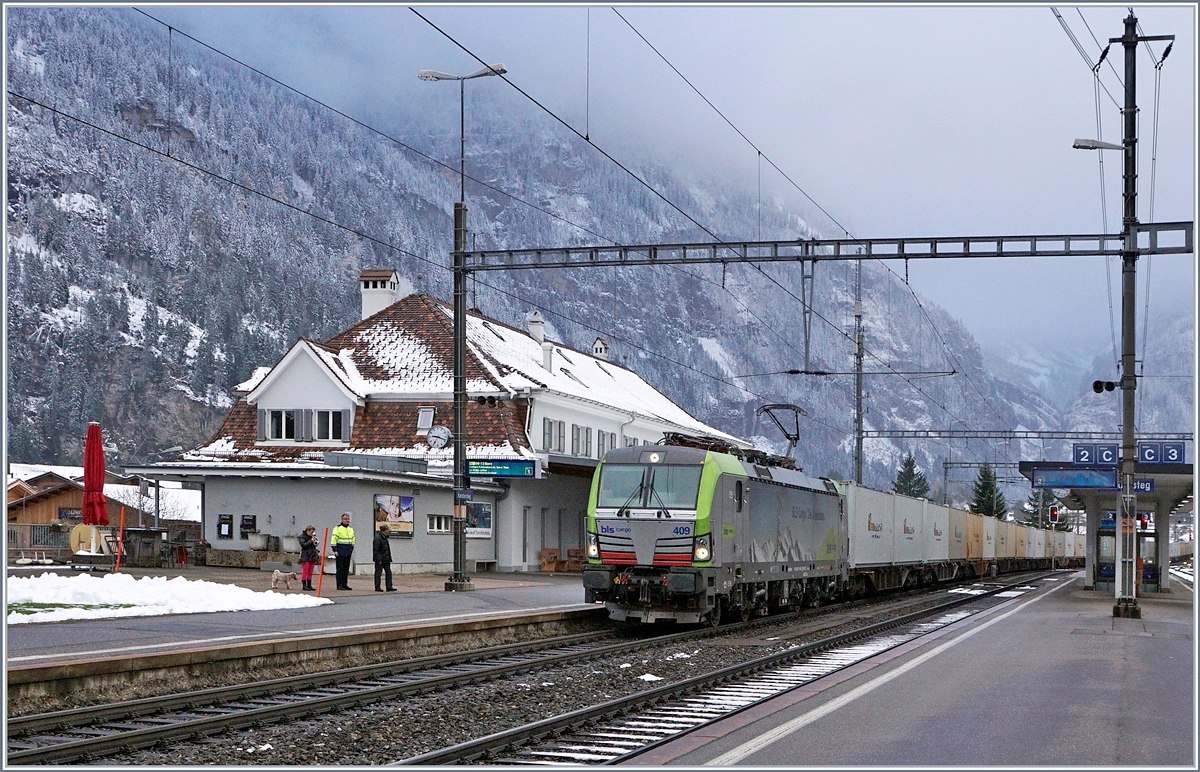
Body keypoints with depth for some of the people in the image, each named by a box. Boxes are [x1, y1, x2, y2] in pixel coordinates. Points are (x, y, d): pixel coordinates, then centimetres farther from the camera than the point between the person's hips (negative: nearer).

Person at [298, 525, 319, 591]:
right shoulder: (302, 537, -3)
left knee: (310, 572, 9)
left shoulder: (312, 537, 17)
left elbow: (314, 546, 23)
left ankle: (309, 585, 13)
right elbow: (303, 545, -16)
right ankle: (304, 585, -3)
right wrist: (311, 541, -18)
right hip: (305, 557, -7)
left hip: (312, 556, 7)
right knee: (305, 571, -6)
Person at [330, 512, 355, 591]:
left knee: (346, 569, 8)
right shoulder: (337, 528, -4)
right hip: (340, 552, -6)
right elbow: (333, 540, -9)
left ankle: (345, 584, 12)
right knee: (340, 568, -6)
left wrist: (351, 548, 14)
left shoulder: (351, 529, 17)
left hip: (348, 552, 6)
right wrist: (335, 550, -15)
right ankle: (339, 585, -6)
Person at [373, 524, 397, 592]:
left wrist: (389, 558, 19)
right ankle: (377, 588, 5)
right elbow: (375, 550, -19)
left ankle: (389, 587, 7)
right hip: (380, 560, -9)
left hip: (386, 560, 9)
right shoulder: (378, 538, -17)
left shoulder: (384, 537, 13)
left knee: (388, 572, 6)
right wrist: (378, 560, -20)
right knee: (378, 573, 0)